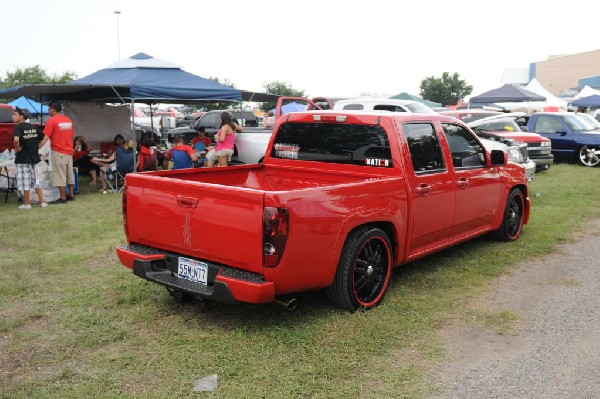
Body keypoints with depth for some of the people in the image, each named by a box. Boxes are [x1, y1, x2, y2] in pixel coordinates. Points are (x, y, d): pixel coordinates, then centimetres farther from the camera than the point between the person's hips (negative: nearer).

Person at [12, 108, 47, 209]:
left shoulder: (19, 127, -13)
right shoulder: (33, 127, 8)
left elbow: (16, 139, -32)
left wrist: (17, 149, -15)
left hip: (22, 159, -7)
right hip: (33, 157, 7)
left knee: (25, 182, 1)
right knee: (35, 181, 13)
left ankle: (27, 204, 9)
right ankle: (42, 202, 13)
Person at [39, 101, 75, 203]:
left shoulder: (52, 121, -10)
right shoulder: (69, 120, 10)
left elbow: (45, 138, -15)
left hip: (58, 152, -7)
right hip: (69, 151, 7)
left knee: (60, 175, -2)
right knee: (69, 174, 14)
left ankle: (62, 198, -1)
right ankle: (71, 195, 20)